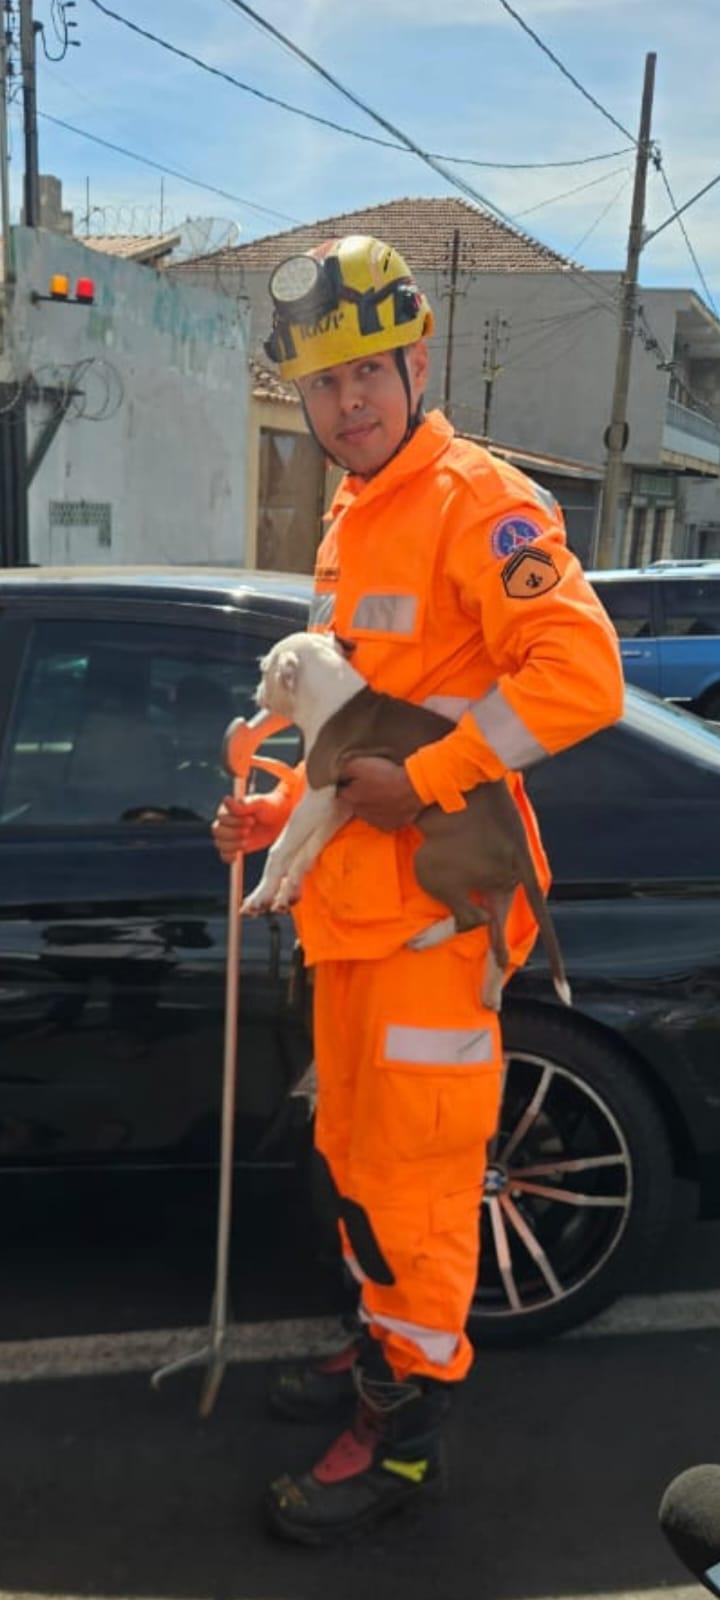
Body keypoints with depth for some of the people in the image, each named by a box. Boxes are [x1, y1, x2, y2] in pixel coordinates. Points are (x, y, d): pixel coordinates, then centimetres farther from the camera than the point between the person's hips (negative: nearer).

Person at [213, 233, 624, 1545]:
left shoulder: (476, 502, -12)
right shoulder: (350, 522, 16)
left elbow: (580, 672, -24)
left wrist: (422, 781, -24)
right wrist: (284, 811, 12)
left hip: (438, 899, -9)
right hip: (353, 897, 9)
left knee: (413, 1168, 1)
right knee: (353, 1150, 19)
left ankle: (405, 1431, 17)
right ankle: (389, 1345, 38)